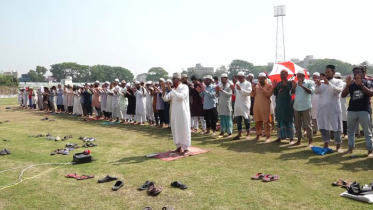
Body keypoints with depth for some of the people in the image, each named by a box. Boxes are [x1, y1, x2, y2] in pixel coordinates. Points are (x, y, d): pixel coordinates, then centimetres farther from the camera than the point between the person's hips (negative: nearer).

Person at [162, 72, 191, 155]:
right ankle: (179, 147, 20)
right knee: (175, 129, 10)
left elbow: (181, 96, -24)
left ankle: (185, 148, 5)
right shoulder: (173, 90, 11)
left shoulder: (184, 87, -7)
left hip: (183, 112, -7)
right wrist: (163, 90, -12)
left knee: (184, 130, -2)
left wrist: (171, 89, -24)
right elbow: (165, 99, 3)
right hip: (174, 113, 7)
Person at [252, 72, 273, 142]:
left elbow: (269, 94, -18)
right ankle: (258, 134, 20)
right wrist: (253, 89, -6)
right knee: (257, 121, 9)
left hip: (265, 106, -5)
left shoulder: (269, 85, -3)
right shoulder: (257, 85, 14)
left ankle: (268, 136, -2)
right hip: (257, 106, 5)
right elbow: (252, 95, 12)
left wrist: (261, 88, -20)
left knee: (266, 121, -6)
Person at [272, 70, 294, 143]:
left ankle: (291, 138, 4)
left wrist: (286, 85, -21)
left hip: (287, 105, -5)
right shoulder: (278, 83, 11)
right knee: (280, 121, 8)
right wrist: (274, 87, -6)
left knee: (289, 121, -1)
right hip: (279, 104, 5)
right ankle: (280, 137, 15)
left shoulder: (290, 83, -3)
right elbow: (275, 93, 8)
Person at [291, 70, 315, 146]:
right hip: (296, 107, 5)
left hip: (306, 107, -5)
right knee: (297, 125, 10)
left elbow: (311, 91, -17)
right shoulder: (296, 83, 13)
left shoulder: (310, 82, -2)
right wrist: (293, 87, -12)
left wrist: (302, 85, -24)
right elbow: (291, 93, 6)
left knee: (307, 125, -3)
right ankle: (299, 140, 19)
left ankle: (310, 142, 4)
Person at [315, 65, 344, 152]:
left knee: (336, 127, 0)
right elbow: (316, 92, 0)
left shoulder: (338, 81, 2)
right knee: (322, 127, 8)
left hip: (334, 108, -4)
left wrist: (328, 83, -28)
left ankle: (338, 146, 10)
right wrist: (318, 85, -20)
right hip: (322, 108, 4)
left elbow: (338, 90, -17)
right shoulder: (322, 82, 11)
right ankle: (326, 144, 20)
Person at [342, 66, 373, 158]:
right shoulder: (351, 84, 7)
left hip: (364, 110, -4)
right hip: (351, 110, 4)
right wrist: (347, 84, -14)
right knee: (350, 130, 10)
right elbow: (343, 95, -1)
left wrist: (361, 84, -24)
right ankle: (350, 148, 19)